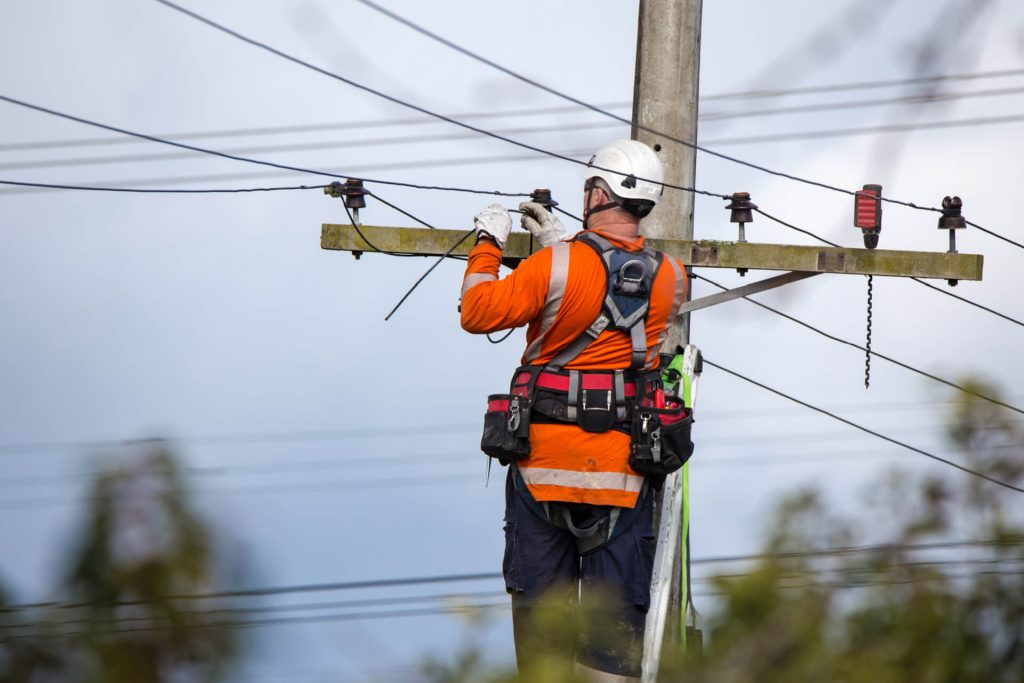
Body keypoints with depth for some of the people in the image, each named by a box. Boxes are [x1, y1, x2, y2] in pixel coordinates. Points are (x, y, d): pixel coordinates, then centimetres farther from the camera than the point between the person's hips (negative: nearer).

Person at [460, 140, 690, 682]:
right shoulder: (671, 278, 0)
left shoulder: (556, 266, -12)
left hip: (543, 463, -2)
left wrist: (488, 244, 11)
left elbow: (478, 313, -2)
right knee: (617, 611, 3)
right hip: (623, 474, 2)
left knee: (540, 603, 8)